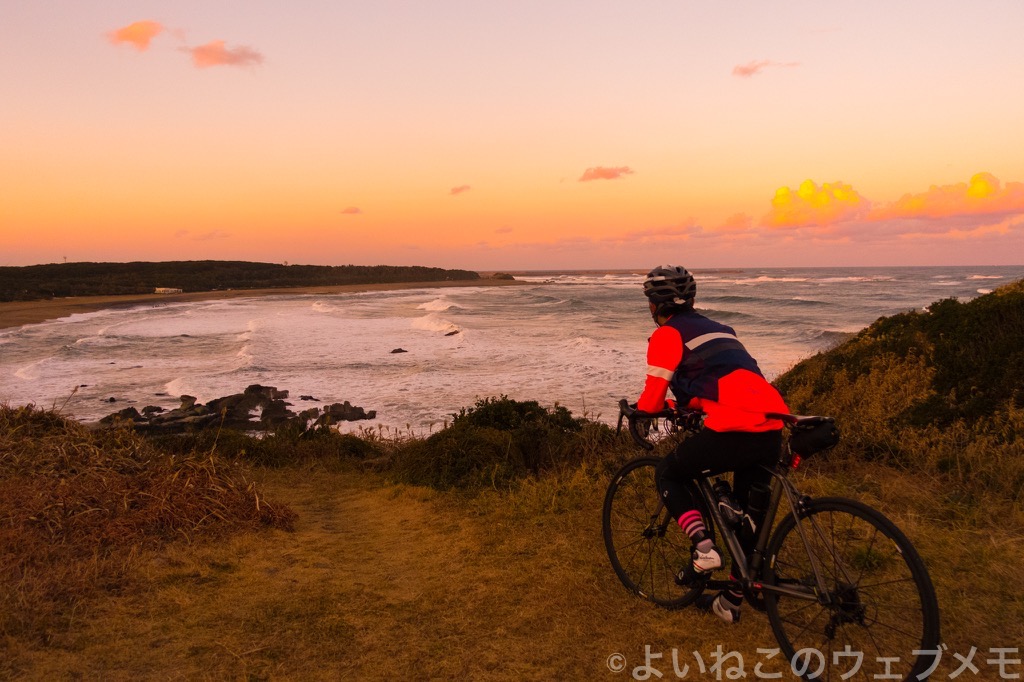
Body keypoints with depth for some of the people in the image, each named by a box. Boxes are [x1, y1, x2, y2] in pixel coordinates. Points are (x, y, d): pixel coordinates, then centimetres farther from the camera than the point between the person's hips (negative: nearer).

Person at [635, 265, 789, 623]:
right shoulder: (717, 327, 28)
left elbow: (653, 399, 0)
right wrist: (687, 405, 45)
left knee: (668, 473, 18)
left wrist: (637, 410, 22)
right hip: (772, 427, 8)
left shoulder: (667, 334, 5)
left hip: (733, 430, -8)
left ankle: (702, 545, 0)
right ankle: (731, 602, 33)